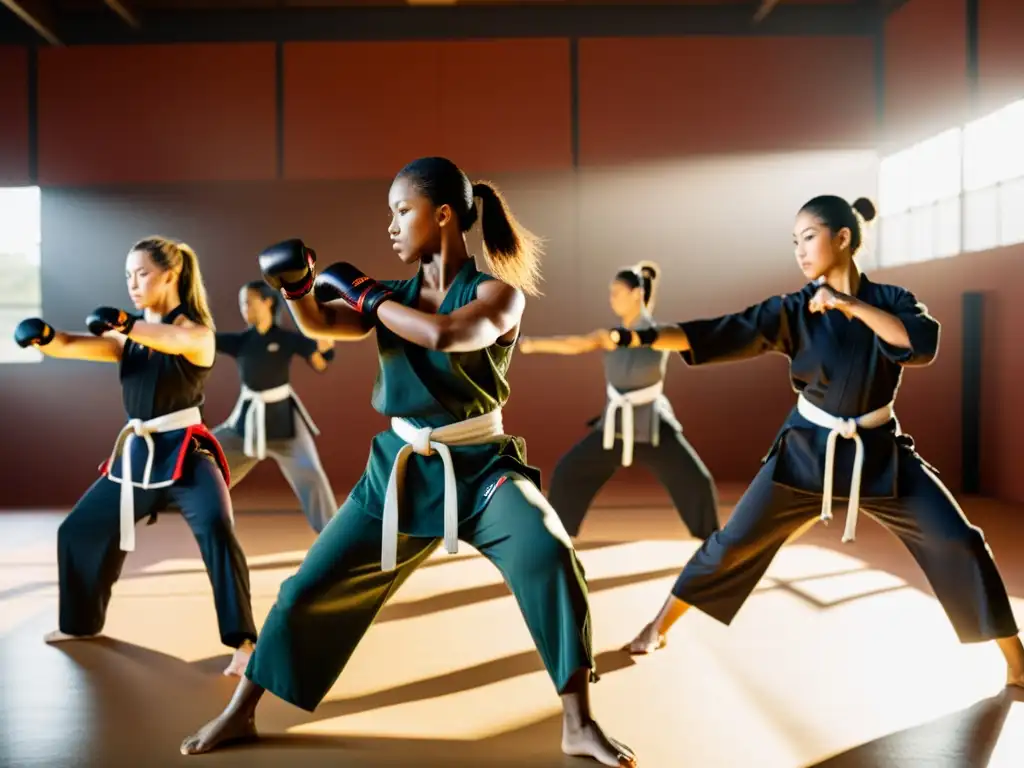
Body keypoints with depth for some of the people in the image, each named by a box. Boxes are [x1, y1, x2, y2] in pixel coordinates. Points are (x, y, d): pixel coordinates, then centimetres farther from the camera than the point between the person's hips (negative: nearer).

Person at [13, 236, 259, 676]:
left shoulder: (198, 331, -7)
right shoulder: (128, 335, 10)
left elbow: (180, 340, -32)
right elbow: (78, 346, -7)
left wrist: (125, 324, -48)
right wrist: (44, 337, -29)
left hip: (185, 452, -7)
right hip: (136, 454, 7)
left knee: (217, 533, -29)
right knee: (78, 531, 16)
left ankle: (242, 642, -21)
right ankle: (82, 622, 39)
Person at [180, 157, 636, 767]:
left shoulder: (499, 294, -11)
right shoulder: (396, 295, 5)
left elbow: (444, 334, -31)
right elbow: (317, 324, -6)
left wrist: (364, 294, -19)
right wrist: (298, 287, -27)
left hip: (480, 467, -4)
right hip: (401, 470, 5)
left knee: (551, 558, -29)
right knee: (311, 587, 7)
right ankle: (240, 714, 27)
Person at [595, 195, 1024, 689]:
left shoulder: (891, 300, -3)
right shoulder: (793, 311, -6)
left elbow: (923, 344, -23)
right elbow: (720, 334, -16)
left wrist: (851, 305, -24)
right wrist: (640, 336, -27)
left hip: (880, 452, 1)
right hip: (807, 450, 0)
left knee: (957, 543, -4)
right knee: (735, 542, 0)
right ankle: (658, 627, 17)